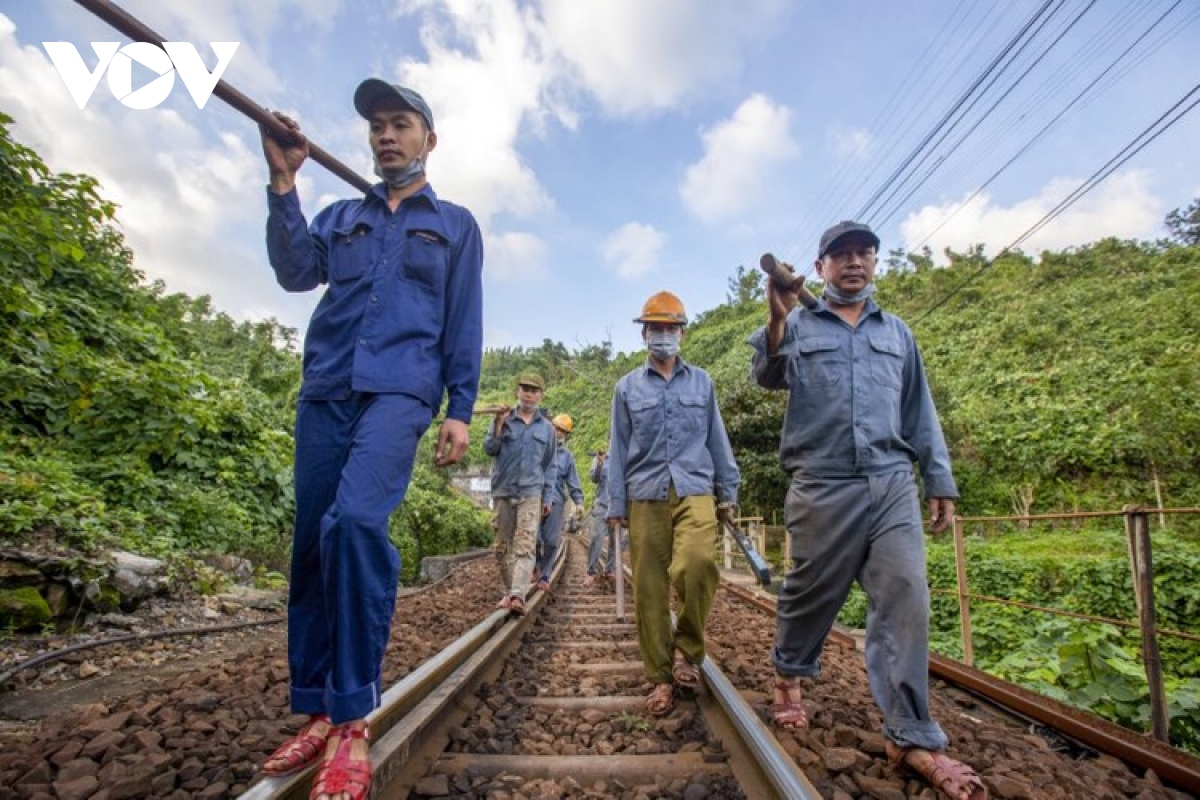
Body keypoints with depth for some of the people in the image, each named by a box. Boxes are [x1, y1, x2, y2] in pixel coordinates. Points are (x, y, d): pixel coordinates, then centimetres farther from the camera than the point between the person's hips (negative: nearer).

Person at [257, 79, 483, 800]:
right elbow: (297, 271, 6)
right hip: (324, 392, 5)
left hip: (399, 392, -4)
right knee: (312, 544, 3)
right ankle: (316, 710, 16)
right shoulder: (342, 216, 23)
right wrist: (283, 184, -4)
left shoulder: (456, 224, 15)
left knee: (354, 523, -26)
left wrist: (460, 409, -2)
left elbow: (464, 325, 7)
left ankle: (352, 720, -14)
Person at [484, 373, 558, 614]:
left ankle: (518, 595, -19)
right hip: (503, 490, 1)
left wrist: (548, 497, 7)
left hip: (531, 493, -1)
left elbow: (550, 466, 13)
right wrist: (499, 424, -12)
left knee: (525, 545, -12)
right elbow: (489, 449, 1)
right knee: (503, 546, 5)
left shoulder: (546, 427, 11)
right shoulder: (504, 420, 9)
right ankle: (508, 591, 15)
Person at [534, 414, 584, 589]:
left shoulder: (567, 455, 13)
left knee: (552, 541, 0)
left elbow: (573, 482, 11)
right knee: (534, 538, -6)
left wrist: (578, 500, 0)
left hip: (556, 501, 2)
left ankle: (544, 576, 15)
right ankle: (537, 564, 24)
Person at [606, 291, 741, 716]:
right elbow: (618, 449, 9)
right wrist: (616, 504, 4)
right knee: (649, 589, 1)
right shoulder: (627, 387, 11)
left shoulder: (702, 382, 13)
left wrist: (728, 492, 11)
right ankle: (660, 678, 17)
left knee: (697, 565, -25)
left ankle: (687, 647, 1)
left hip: (695, 493, 0)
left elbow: (717, 440, 15)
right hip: (645, 498, 1)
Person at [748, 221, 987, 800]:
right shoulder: (799, 327, 8)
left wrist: (940, 482, 12)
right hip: (822, 488, -2)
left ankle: (912, 736, 7)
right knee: (810, 593, 8)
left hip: (893, 485, 3)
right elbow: (769, 376, -11)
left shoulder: (896, 332, 18)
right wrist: (776, 320, -29)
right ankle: (788, 677, 34)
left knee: (906, 598, -4)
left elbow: (920, 412, 18)